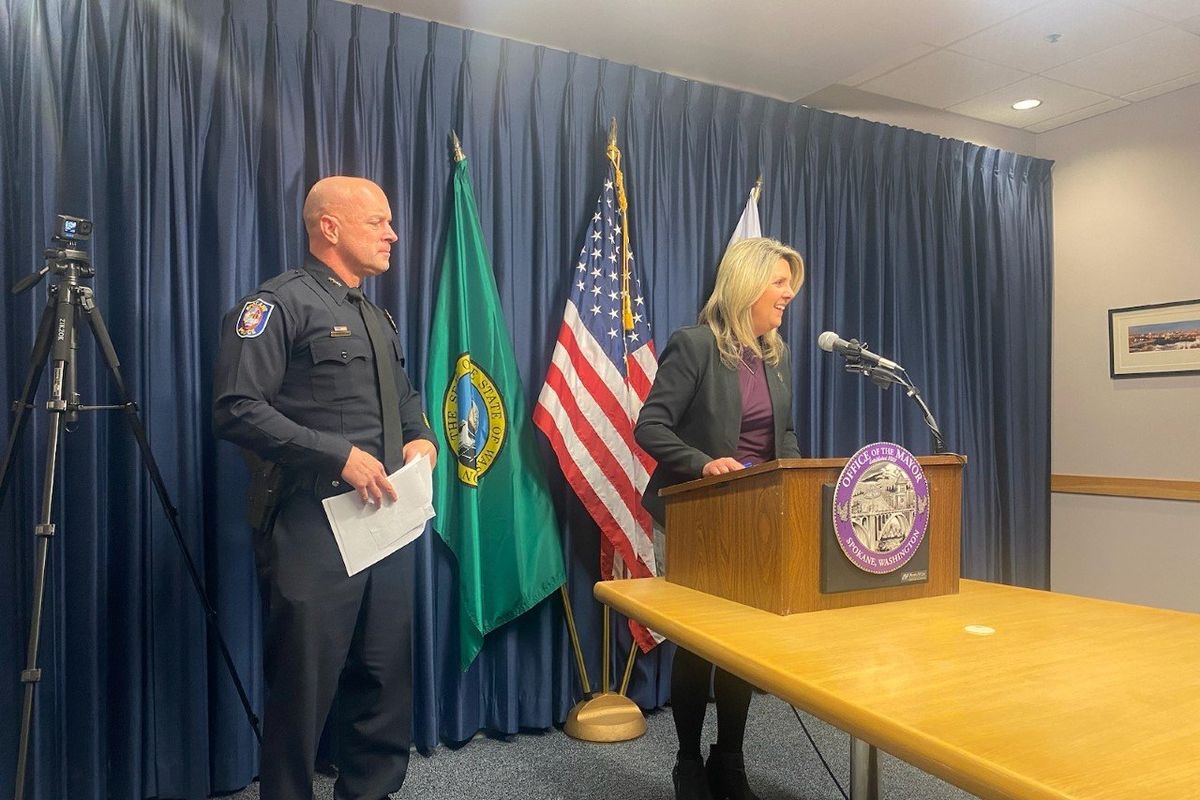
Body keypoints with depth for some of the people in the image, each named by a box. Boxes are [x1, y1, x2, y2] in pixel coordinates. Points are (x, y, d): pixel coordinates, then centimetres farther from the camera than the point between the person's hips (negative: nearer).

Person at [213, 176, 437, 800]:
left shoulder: (377, 318, 19)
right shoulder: (280, 304, -8)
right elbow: (236, 408, -17)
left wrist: (421, 437, 7)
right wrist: (340, 455, -20)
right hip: (313, 525, -8)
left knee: (387, 673, 16)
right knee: (305, 684, 3)